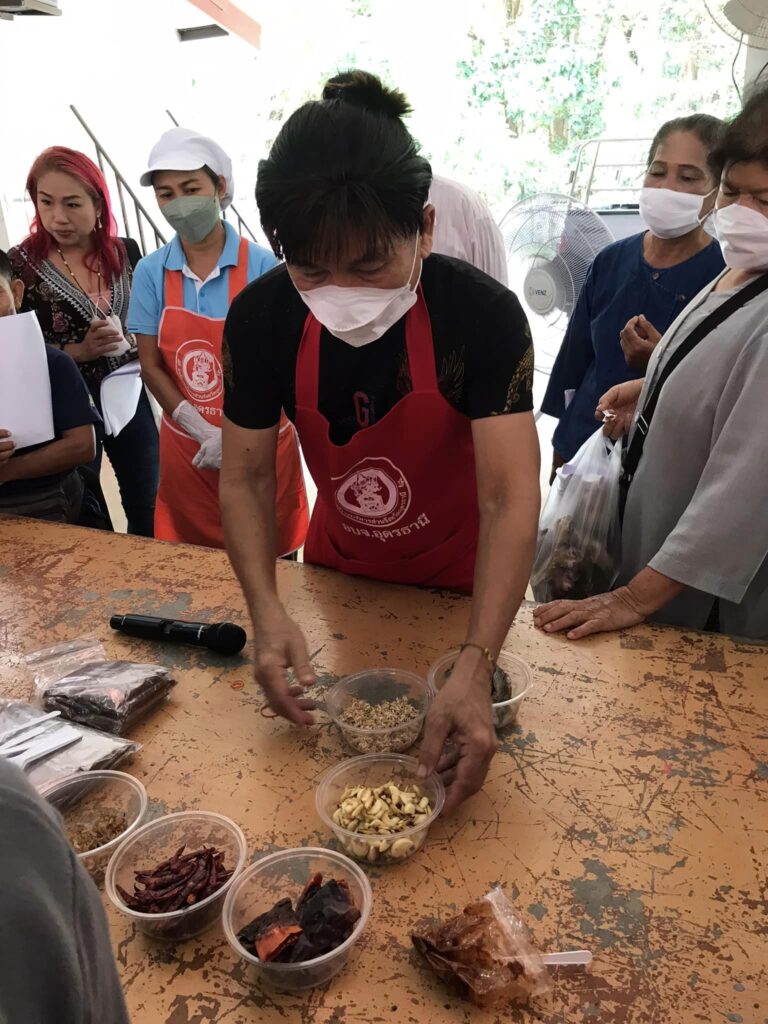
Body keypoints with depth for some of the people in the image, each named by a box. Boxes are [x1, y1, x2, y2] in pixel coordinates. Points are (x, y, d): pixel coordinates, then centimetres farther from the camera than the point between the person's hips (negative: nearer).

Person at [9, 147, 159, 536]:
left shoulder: (126, 253, 0)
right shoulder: (20, 264, -7)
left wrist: (126, 340, -14)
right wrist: (76, 351, -18)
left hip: (128, 398, 2)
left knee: (149, 510, 13)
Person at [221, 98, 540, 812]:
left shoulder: (484, 315, -30)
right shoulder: (260, 319, -21)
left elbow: (511, 497, -35)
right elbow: (246, 479, -16)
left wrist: (475, 668, -46)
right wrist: (268, 612, -31)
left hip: (456, 583, -2)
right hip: (336, 571, 3)